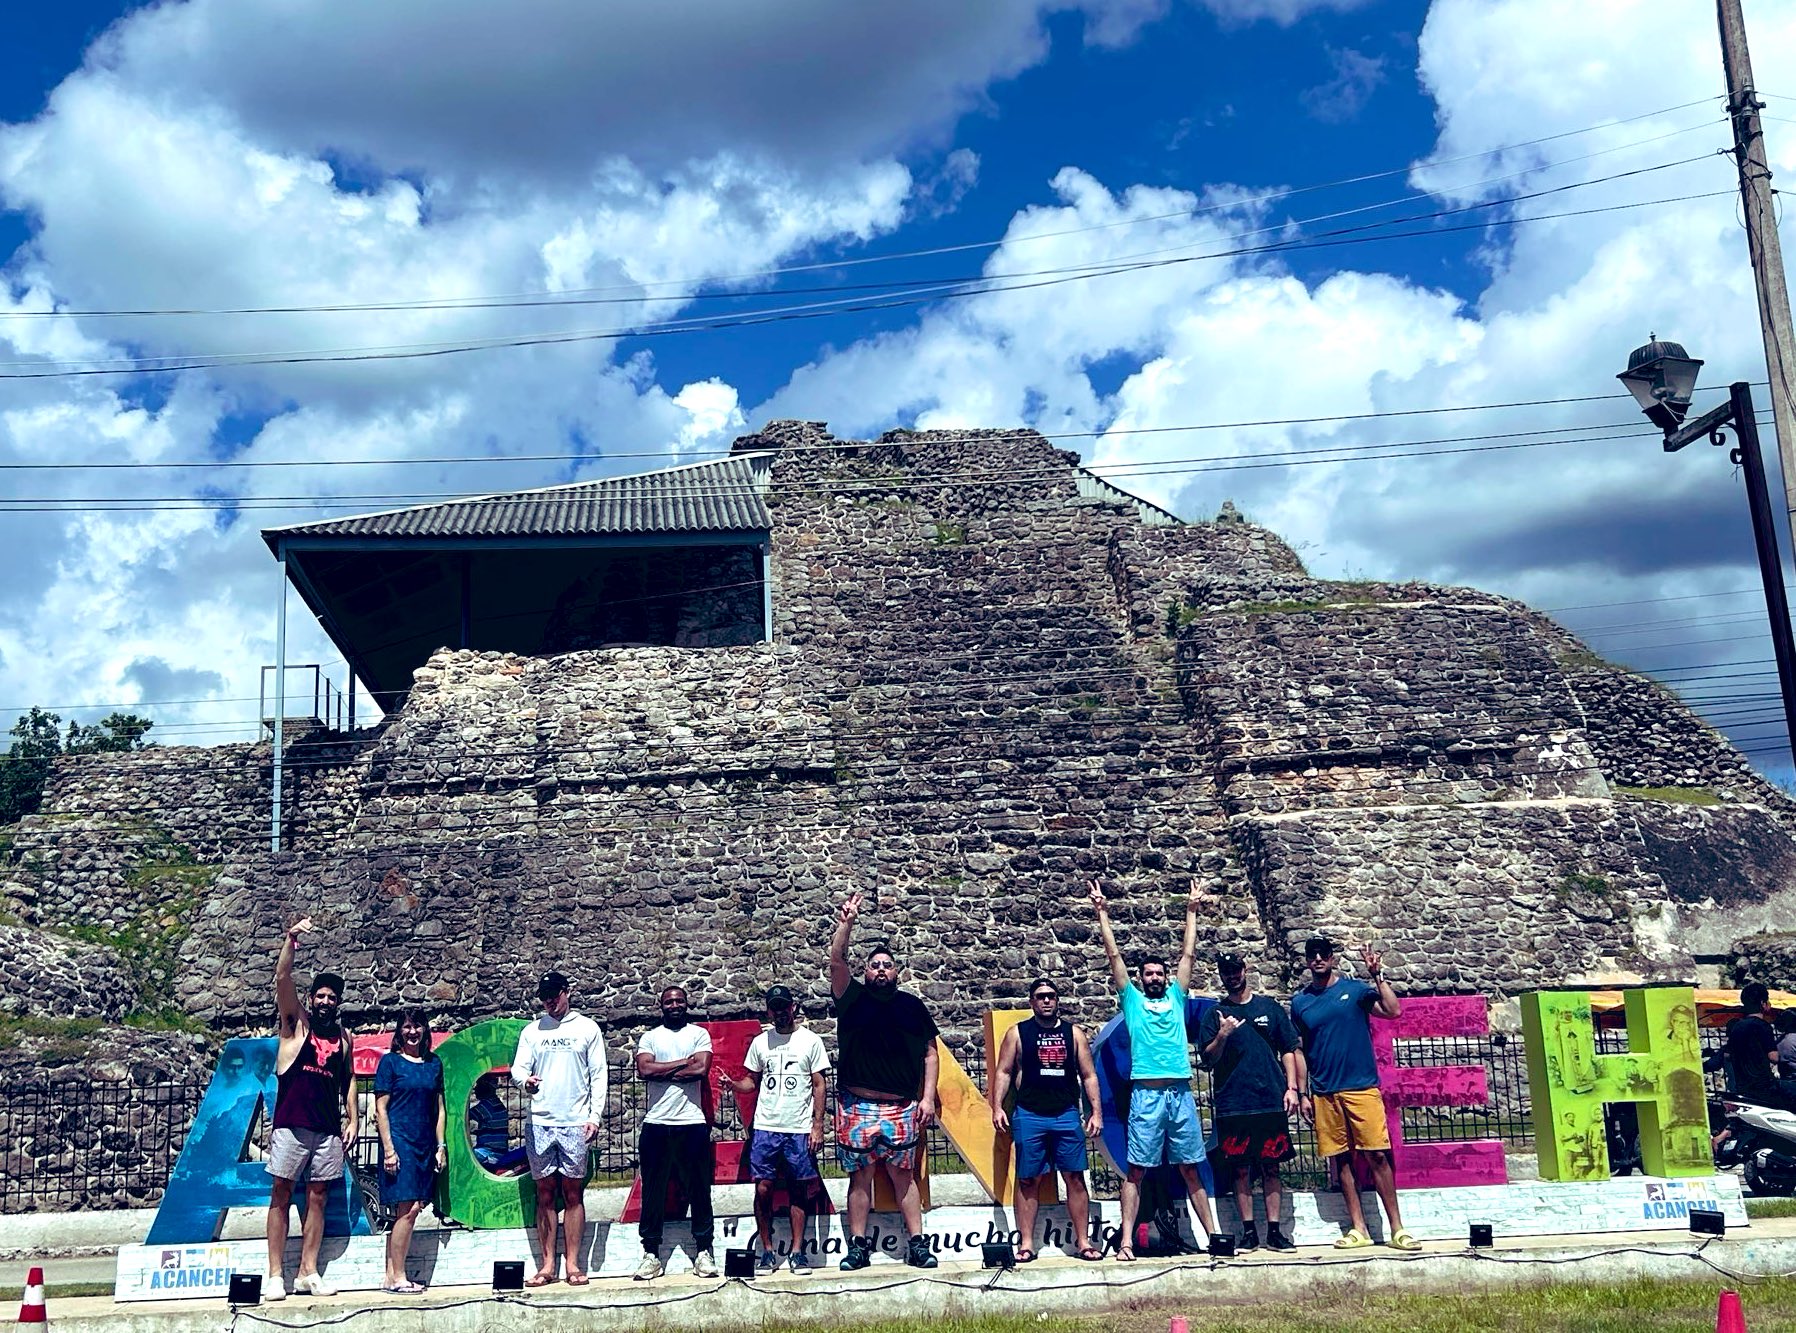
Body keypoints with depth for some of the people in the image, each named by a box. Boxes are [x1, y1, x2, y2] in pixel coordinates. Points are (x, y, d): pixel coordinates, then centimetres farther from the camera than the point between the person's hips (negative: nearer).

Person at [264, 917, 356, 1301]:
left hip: (328, 1129, 3)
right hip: (291, 1123, -3)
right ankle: (275, 1275, 2)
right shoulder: (296, 1023, 3)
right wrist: (291, 939, -22)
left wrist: (352, 1121, 10)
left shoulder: (343, 1036, 12)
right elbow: (282, 977, -10)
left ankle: (308, 1272, 11)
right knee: (281, 1195, -1)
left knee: (317, 1197, 5)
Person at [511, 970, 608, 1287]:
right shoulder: (532, 1031, 11)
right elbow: (518, 1067, 5)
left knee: (573, 1193, 2)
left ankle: (573, 1264, 6)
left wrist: (595, 1116, -5)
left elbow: (599, 1075, 3)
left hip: (575, 1123, -2)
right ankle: (547, 1265, 10)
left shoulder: (587, 1028, 5)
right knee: (545, 1194, 5)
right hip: (540, 1123, 2)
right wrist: (525, 1080, -19)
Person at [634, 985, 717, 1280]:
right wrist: (684, 1062, -8)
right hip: (656, 1124, 1)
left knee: (699, 1189, 2)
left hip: (692, 1123, -1)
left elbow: (701, 1069, -10)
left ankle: (703, 1252, 8)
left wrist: (663, 1071, -6)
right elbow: (645, 1069, -8)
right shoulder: (649, 1037, 10)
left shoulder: (699, 1034, 7)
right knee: (653, 1191, 3)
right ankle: (651, 1254, 9)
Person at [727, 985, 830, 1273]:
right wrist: (734, 1084, -8)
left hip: (800, 1130, -2)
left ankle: (797, 1253, 11)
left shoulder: (811, 1041, 2)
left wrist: (818, 1125, -4)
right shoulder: (760, 1042, 9)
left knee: (799, 1191, 3)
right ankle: (768, 1252, 9)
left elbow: (819, 1085, 2)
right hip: (765, 1128, 2)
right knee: (763, 1189, -2)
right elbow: (752, 1081, 14)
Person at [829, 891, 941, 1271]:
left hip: (902, 1108, 1)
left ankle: (917, 1245, 6)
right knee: (860, 1176, 3)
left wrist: (928, 1097, 1)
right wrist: (846, 923, -20)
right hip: (857, 1107, 0)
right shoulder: (853, 998, 6)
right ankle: (858, 1247, 9)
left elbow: (930, 1053, 9)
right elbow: (836, 961, -9)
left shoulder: (913, 1006, 9)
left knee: (903, 1175, 3)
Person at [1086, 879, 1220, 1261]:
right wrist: (1102, 913, 8)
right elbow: (1114, 955, 9)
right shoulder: (1131, 999, 12)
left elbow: (1188, 953, 20)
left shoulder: (1176, 997, 17)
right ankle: (1126, 1241, -3)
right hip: (1146, 1093, -2)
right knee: (1136, 1169, -2)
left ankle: (1212, 1234, 14)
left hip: (1180, 1092, 3)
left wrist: (1191, 911, 22)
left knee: (1191, 1168, 9)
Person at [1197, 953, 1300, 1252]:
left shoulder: (1270, 1007, 11)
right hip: (1233, 1104, -1)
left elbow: (1288, 1050, 12)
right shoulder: (1215, 1014, 7)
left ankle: (1274, 1231, 8)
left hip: (1271, 1101, 1)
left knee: (1271, 1167, 3)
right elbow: (1208, 1059, 3)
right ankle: (1249, 1232, 7)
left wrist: (1291, 1087, 2)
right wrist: (1222, 1035, -14)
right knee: (1240, 1170, 1)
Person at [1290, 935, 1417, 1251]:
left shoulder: (1355, 989, 2)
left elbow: (1393, 1011, -10)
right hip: (1324, 1094, 3)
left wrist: (1377, 976, -16)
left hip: (1361, 1087, -3)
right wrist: (1302, 1094, 8)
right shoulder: (1300, 1002, 10)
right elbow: (1299, 1050, 13)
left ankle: (1397, 1229, 0)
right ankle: (1358, 1229, 12)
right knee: (1342, 1158, 6)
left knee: (1376, 1155, -5)